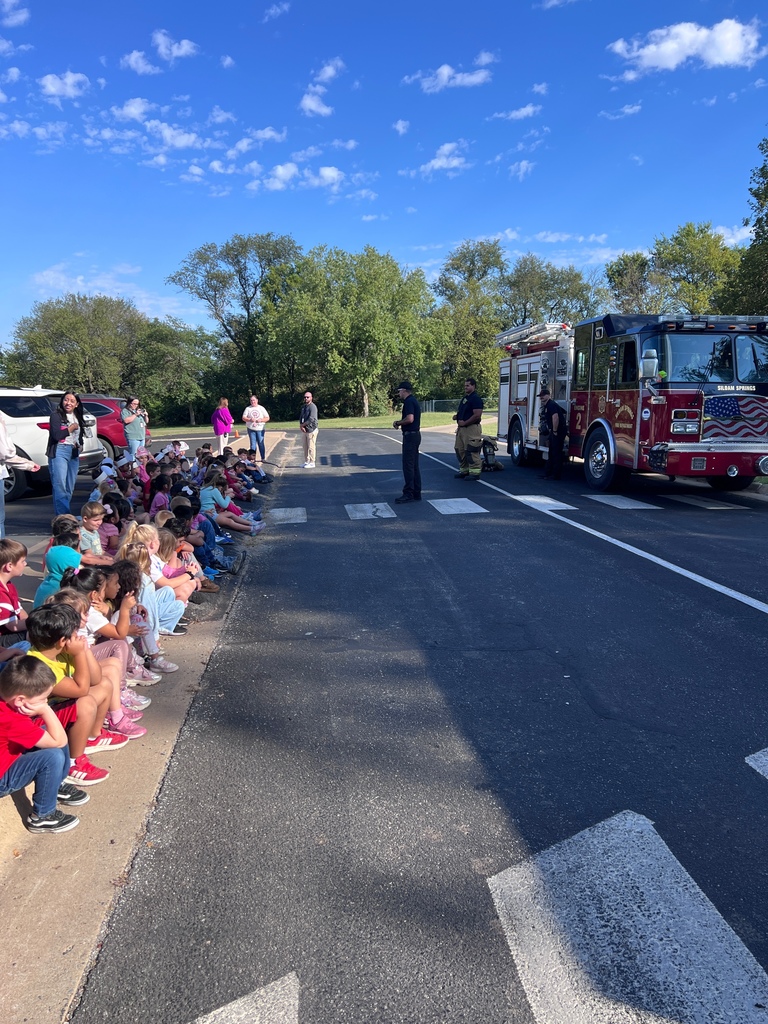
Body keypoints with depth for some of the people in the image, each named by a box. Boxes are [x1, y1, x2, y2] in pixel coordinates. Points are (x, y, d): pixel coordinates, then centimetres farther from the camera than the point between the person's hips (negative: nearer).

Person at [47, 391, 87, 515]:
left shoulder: (77, 417, 14)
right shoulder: (56, 415, -5)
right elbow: (56, 435, -16)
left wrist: (79, 444, 6)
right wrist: (71, 428, -6)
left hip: (74, 453, 7)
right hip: (59, 451, -7)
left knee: (70, 488, 8)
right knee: (60, 487, -12)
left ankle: (63, 515, 15)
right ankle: (62, 517, -14)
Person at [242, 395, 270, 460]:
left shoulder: (261, 408, 6)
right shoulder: (248, 408, 6)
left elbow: (267, 418, 4)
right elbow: (243, 418, 1)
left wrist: (261, 420, -14)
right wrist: (250, 419, -18)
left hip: (260, 429, 0)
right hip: (251, 429, 0)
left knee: (261, 444, 1)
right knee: (252, 444, 0)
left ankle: (263, 458, 9)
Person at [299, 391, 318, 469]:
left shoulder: (312, 407, -13)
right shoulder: (303, 406, 14)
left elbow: (311, 419, -22)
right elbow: (301, 417, 12)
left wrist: (302, 425, -12)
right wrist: (301, 426, -7)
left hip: (311, 430, -8)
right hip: (304, 430, 8)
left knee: (311, 447, -4)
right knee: (305, 447, 13)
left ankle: (312, 463, 3)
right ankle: (306, 462, 21)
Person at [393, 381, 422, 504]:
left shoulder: (409, 402, -14)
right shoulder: (413, 401, 18)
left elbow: (410, 419, -26)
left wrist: (398, 422, -10)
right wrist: (400, 423, 13)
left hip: (410, 435, -11)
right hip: (415, 434, 11)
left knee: (408, 465, -8)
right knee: (414, 466, 12)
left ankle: (408, 493, -7)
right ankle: (416, 493, 15)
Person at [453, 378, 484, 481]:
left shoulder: (476, 398, -12)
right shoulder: (465, 398, 18)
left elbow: (477, 415, -21)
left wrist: (464, 422, -18)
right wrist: (457, 416, 8)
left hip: (471, 429, -10)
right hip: (461, 429, 10)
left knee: (471, 451, -8)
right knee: (460, 450, 13)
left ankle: (475, 473, -3)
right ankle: (464, 470, 22)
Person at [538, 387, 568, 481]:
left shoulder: (551, 404, -16)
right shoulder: (546, 405, 17)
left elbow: (555, 417, -27)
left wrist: (555, 431, -22)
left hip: (559, 431, -11)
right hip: (554, 432, 11)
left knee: (556, 453, -8)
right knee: (551, 453, 14)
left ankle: (556, 475, -6)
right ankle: (549, 473, 21)